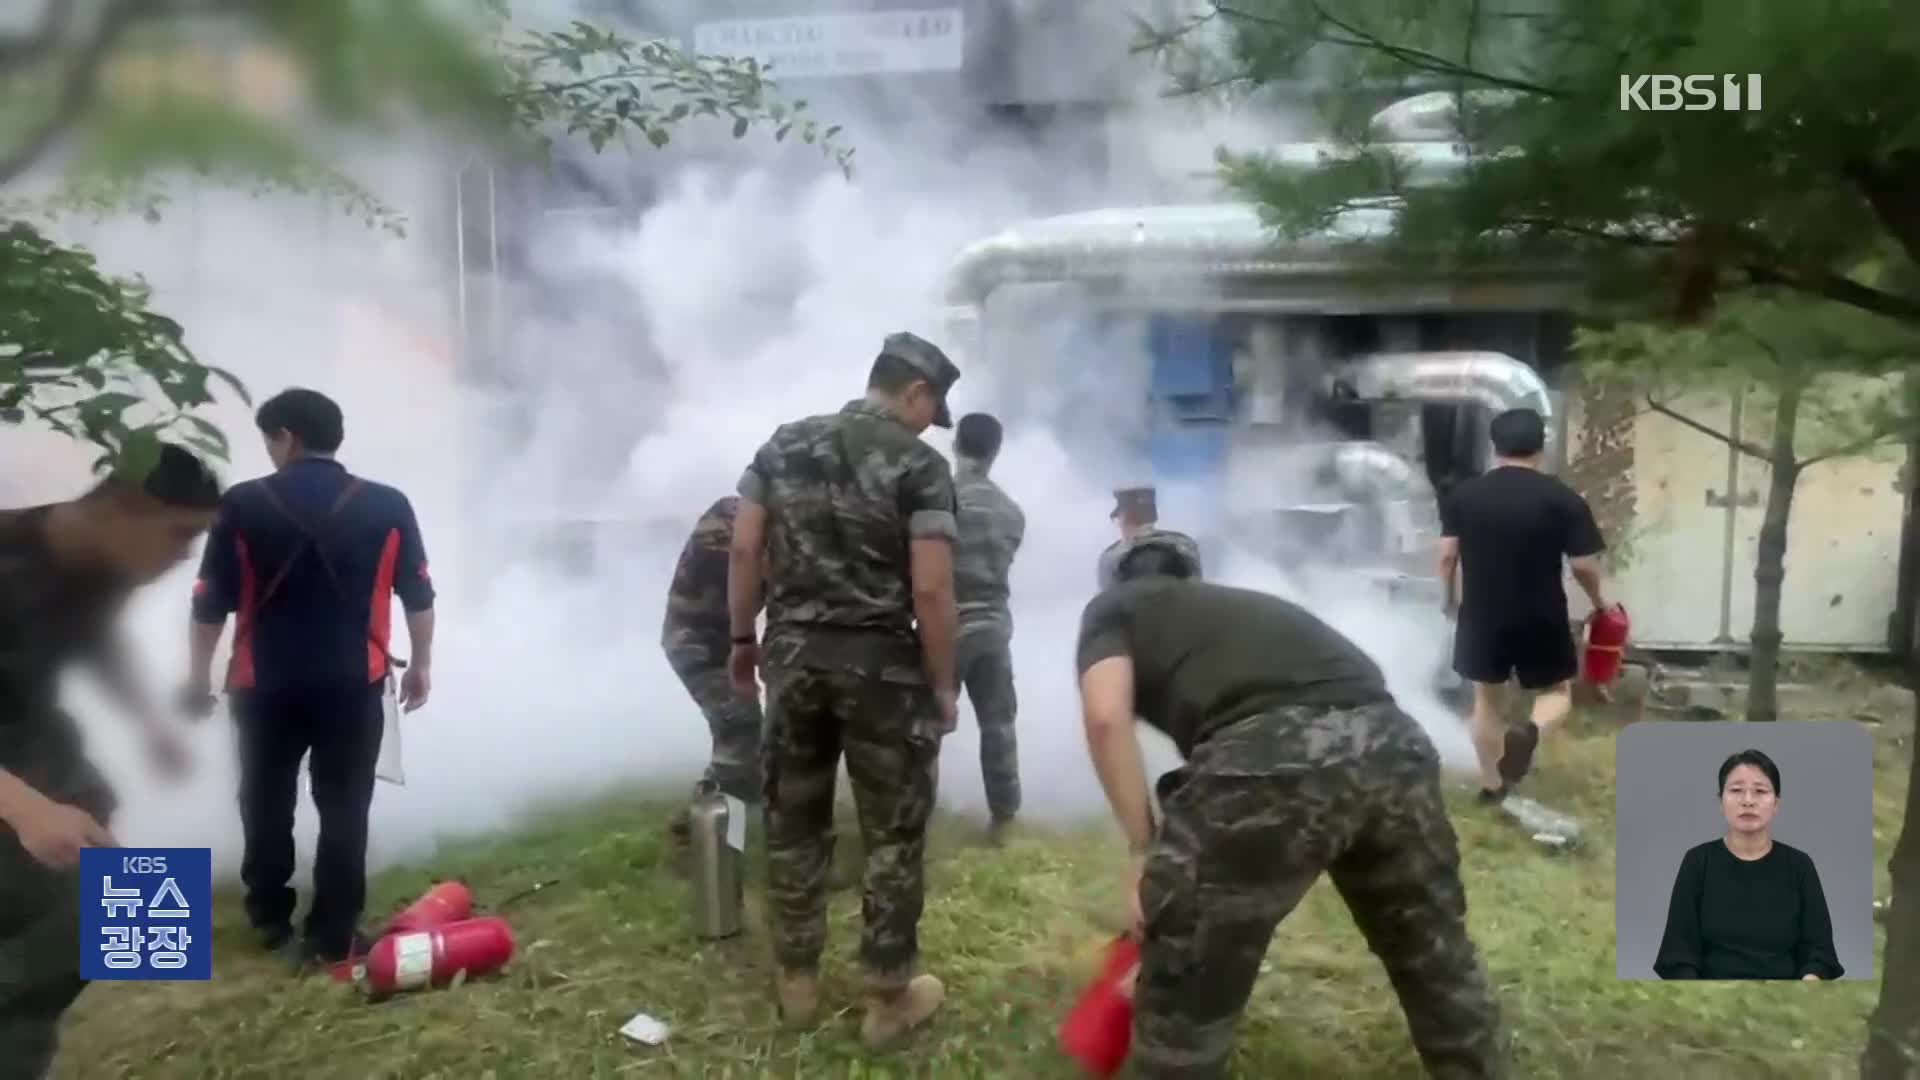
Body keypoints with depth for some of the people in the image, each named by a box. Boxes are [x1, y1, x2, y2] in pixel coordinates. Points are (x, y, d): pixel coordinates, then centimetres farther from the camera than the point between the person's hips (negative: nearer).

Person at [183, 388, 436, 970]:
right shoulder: (388, 506, -4)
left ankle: (270, 917, 33)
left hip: (266, 684, 1)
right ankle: (332, 936, 9)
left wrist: (199, 673, 10)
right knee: (344, 808, 6)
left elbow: (211, 601, -1)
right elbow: (419, 595, 0)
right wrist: (421, 664, 11)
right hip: (353, 684, 0)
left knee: (267, 803, 19)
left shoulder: (243, 504, -5)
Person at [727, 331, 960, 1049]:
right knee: (894, 833, 8)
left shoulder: (782, 444, 6)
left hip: (792, 657, 5)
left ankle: (796, 981, 28)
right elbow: (931, 589, -15)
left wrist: (742, 640, 13)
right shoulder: (920, 465, -10)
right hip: (882, 665, -5)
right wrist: (943, 684, -5)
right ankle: (889, 998, 18)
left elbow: (744, 549, 4)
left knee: (793, 822, 16)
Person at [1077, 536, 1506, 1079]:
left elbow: (1107, 715, 1)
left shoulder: (1112, 607, 24)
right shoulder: (1242, 604, 40)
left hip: (1269, 756, -7)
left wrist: (1144, 850, 9)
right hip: (1390, 743, 7)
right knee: (1438, 961, 31)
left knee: (1181, 996, 16)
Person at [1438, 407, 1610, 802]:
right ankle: (1529, 731, -16)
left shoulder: (1462, 496, -2)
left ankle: (1492, 783, 25)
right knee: (1557, 692, 17)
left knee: (1486, 697, 18)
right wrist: (1599, 601, 12)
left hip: (1481, 615, 2)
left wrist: (1450, 601, 15)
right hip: (1541, 618, -2)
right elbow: (1584, 565, -7)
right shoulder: (1564, 499, -8)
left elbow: (1447, 556, -1)